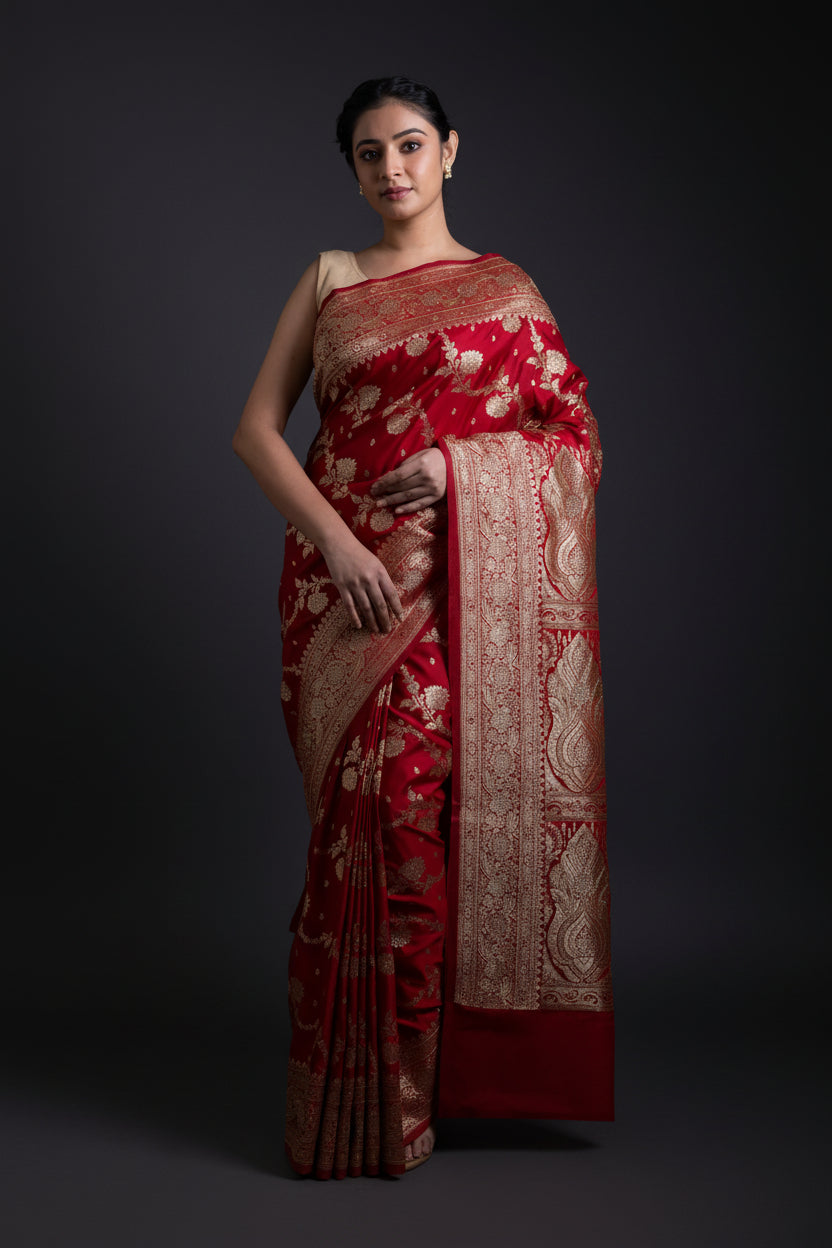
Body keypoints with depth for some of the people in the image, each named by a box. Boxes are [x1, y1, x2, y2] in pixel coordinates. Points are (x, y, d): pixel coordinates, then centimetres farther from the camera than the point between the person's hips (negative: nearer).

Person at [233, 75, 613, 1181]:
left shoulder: (507, 289, 11)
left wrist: (460, 461, -10)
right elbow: (257, 427, 6)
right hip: (348, 575, 1)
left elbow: (581, 443, 7)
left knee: (455, 807, -5)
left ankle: (448, 1069, 12)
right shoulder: (328, 279, 14)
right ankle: (366, 1096, 8)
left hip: (469, 586, 0)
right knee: (372, 815, -4)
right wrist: (333, 540, -10)